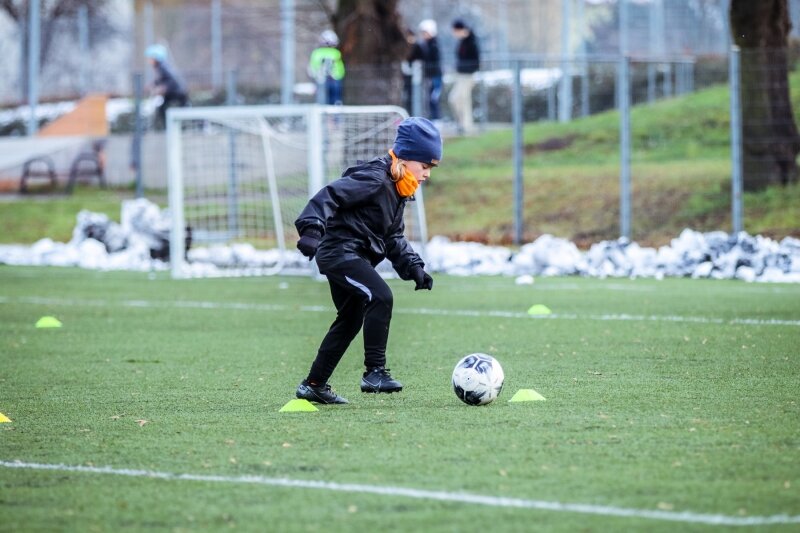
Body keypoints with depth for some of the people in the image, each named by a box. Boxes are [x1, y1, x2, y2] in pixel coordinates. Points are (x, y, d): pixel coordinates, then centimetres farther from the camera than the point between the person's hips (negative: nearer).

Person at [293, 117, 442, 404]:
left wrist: (413, 267, 11)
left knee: (350, 321, 16)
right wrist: (312, 228, -37)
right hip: (340, 251, -11)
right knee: (380, 296, -26)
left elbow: (393, 238, 22)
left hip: (350, 258, 11)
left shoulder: (397, 190, 15)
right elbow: (330, 195, -25)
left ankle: (313, 384, 27)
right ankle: (375, 372, -25)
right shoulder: (374, 179, -17)